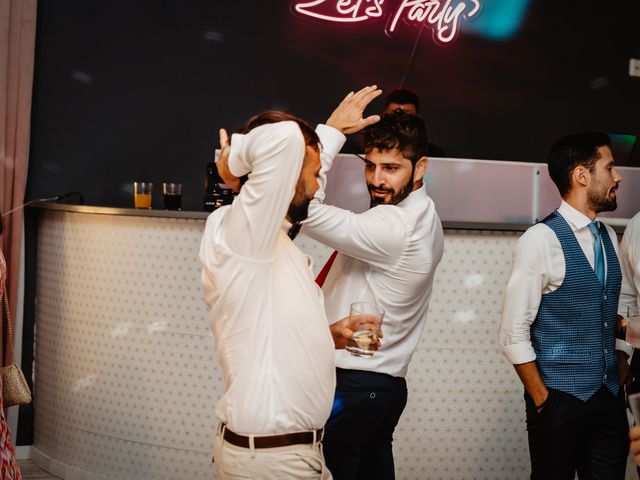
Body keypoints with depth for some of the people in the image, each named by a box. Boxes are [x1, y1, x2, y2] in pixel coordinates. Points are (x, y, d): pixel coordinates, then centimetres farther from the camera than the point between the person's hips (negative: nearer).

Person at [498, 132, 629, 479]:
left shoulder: (609, 238, 8)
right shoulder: (541, 240, -13)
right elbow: (513, 335, -13)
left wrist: (621, 373, 9)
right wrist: (542, 400, -9)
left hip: (610, 398, 6)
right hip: (560, 399, -6)